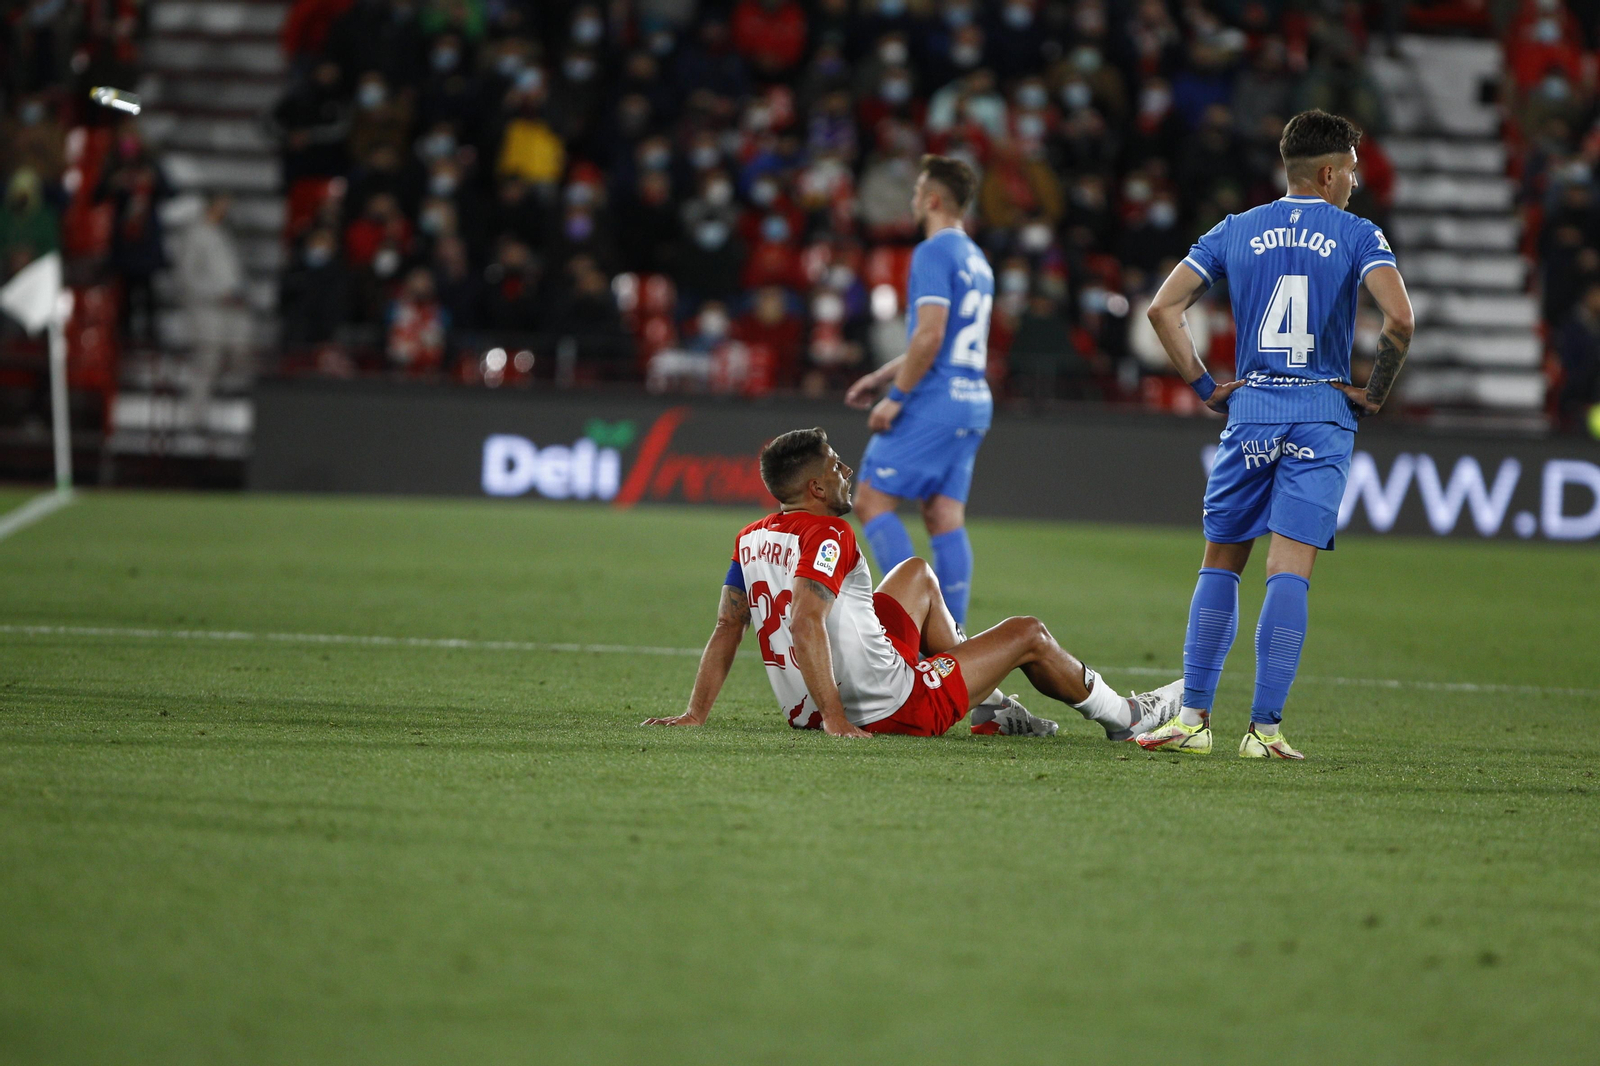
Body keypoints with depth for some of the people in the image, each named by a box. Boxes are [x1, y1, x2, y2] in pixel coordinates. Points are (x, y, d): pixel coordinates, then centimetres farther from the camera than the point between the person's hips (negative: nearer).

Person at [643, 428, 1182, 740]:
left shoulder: (752, 540, 2)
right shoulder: (827, 537, -21)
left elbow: (727, 627, 1)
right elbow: (805, 624, -32)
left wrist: (696, 714, 3)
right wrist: (836, 720, -32)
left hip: (805, 707, 9)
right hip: (888, 707, -9)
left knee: (918, 574, 29)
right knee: (1027, 635, 10)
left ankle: (989, 708, 34)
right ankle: (1122, 716, 34)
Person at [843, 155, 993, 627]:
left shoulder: (933, 252, -12)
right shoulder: (976, 259, 18)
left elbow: (930, 335, -21)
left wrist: (896, 398, -15)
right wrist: (881, 376, 28)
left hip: (933, 403, -9)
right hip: (972, 401, 9)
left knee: (872, 501, -3)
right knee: (945, 517, 7)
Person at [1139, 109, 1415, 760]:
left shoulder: (1236, 231, 8)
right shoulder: (1358, 236, -1)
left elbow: (1163, 307, 3)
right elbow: (1399, 319, -15)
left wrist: (1205, 387, 8)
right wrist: (1374, 394, -2)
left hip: (1250, 409, 2)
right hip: (1323, 415, -2)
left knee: (1221, 563, 12)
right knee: (1290, 571, -6)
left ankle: (1194, 717, 8)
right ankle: (1265, 726, -11)